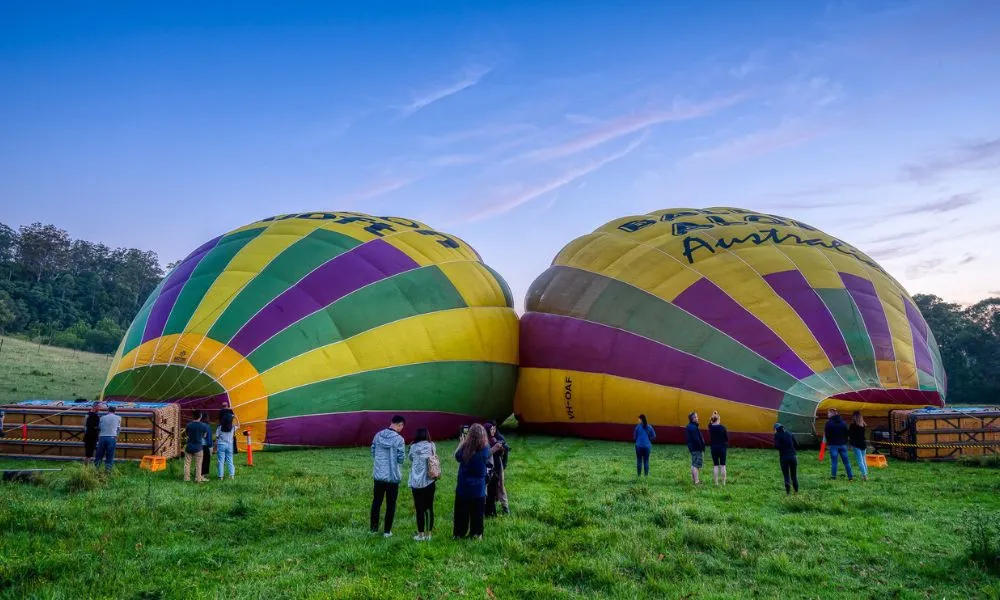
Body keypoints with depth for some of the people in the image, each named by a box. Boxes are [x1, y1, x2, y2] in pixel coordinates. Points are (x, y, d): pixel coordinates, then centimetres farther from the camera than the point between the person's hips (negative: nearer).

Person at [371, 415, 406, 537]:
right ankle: (387, 531, 14)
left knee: (376, 501, 18)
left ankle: (374, 528, 26)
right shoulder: (399, 439, -15)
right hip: (392, 477, -4)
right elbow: (401, 459, -12)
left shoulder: (378, 435, 0)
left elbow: (373, 452, 8)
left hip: (378, 475, 4)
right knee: (390, 504, 8)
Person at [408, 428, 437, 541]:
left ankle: (421, 534, 9)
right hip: (429, 482, 1)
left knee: (419, 509, 5)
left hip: (417, 483, -1)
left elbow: (411, 462, 9)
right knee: (429, 508, 8)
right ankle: (428, 534, 11)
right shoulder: (431, 446, 3)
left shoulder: (413, 447, 0)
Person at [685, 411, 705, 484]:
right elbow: (696, 439, -22)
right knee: (696, 465, -8)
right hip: (697, 449, -10)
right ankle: (696, 481, -8)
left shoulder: (689, 427, 12)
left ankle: (693, 478, 27)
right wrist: (702, 448, -14)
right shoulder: (693, 427, -20)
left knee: (693, 464, 18)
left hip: (692, 448, 10)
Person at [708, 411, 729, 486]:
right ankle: (723, 482, 6)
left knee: (715, 465, 7)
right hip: (722, 447, -2)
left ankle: (716, 483, 6)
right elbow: (727, 438, -4)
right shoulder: (722, 427, -12)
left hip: (714, 448, 2)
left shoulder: (710, 427, -7)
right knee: (723, 465, 5)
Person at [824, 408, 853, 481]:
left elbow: (826, 434, -8)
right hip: (842, 444, 4)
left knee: (834, 461, -2)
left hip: (833, 445, -4)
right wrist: (845, 442, 16)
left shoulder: (829, 423, -9)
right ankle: (850, 476, 12)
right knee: (846, 461, 9)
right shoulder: (843, 422, 8)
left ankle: (833, 476, -4)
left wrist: (828, 443, 4)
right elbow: (846, 433, 11)